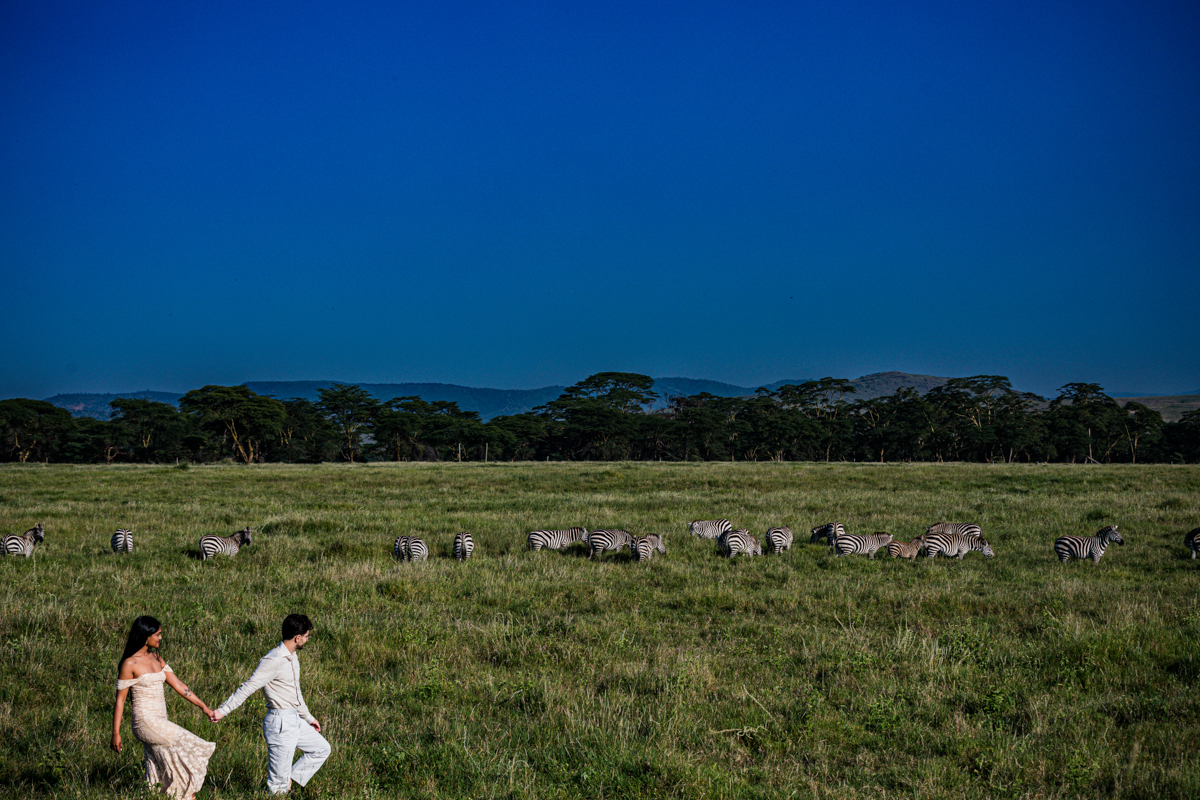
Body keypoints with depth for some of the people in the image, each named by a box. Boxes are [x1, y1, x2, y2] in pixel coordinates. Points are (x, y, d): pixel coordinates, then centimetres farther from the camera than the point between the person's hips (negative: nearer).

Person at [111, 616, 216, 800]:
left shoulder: (156, 659, 11)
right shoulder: (129, 664, -10)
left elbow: (179, 686, 11)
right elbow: (120, 699, -7)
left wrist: (203, 706, 6)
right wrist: (116, 733, -8)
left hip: (160, 722, 7)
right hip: (146, 722, -7)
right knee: (190, 747, -8)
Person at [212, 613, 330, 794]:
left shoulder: (292, 657, 11)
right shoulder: (274, 661, -20)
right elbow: (248, 687, -25)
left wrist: (308, 718, 31)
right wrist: (223, 711, -28)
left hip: (295, 720, 9)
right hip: (280, 723, -9)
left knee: (321, 749, 20)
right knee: (278, 783, -5)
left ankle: (289, 781, 19)